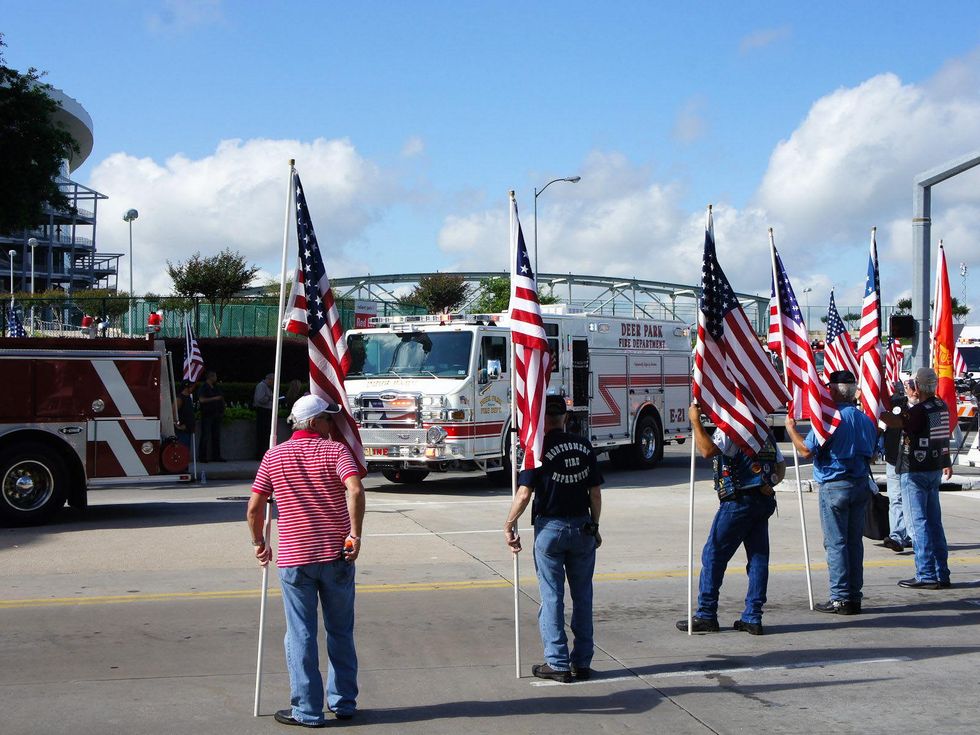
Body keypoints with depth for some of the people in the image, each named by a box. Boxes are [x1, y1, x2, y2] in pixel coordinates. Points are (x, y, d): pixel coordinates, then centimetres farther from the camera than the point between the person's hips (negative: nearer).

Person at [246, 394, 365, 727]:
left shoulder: (274, 456, 4)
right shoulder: (335, 450, -3)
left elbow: (254, 508, 3)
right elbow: (355, 491, -20)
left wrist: (260, 543, 17)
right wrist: (354, 534, -13)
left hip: (294, 559, 0)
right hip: (336, 555, 0)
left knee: (301, 635, 5)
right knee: (340, 632, 13)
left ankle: (307, 710, 8)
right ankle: (343, 702, 21)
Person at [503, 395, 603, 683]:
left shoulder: (540, 448, -10)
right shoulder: (584, 446, 3)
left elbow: (524, 494, -13)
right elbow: (595, 492, 6)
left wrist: (509, 525, -1)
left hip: (550, 527, -4)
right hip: (582, 527, 4)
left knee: (552, 596, 3)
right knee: (582, 596, 12)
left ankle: (557, 663, 4)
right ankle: (582, 662, 15)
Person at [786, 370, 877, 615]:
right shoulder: (865, 419, 8)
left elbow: (806, 451, -13)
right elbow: (871, 454, 16)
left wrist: (791, 429, 1)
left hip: (834, 486, -7)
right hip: (861, 484, 7)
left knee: (835, 543, -2)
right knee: (855, 541, 11)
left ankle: (841, 598, -1)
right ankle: (854, 596, 14)